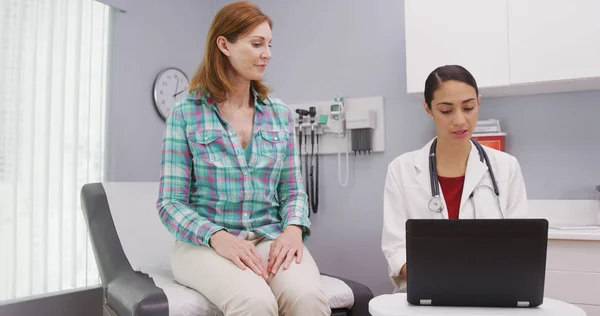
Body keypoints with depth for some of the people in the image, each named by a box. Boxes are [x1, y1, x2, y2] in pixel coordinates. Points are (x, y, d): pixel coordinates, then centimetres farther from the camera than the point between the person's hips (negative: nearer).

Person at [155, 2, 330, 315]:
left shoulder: (280, 113, 10)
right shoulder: (185, 114, -1)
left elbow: (293, 190, 11)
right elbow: (170, 202, -3)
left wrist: (293, 229, -11)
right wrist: (217, 236, -21)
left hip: (269, 238, 3)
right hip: (204, 242, -2)